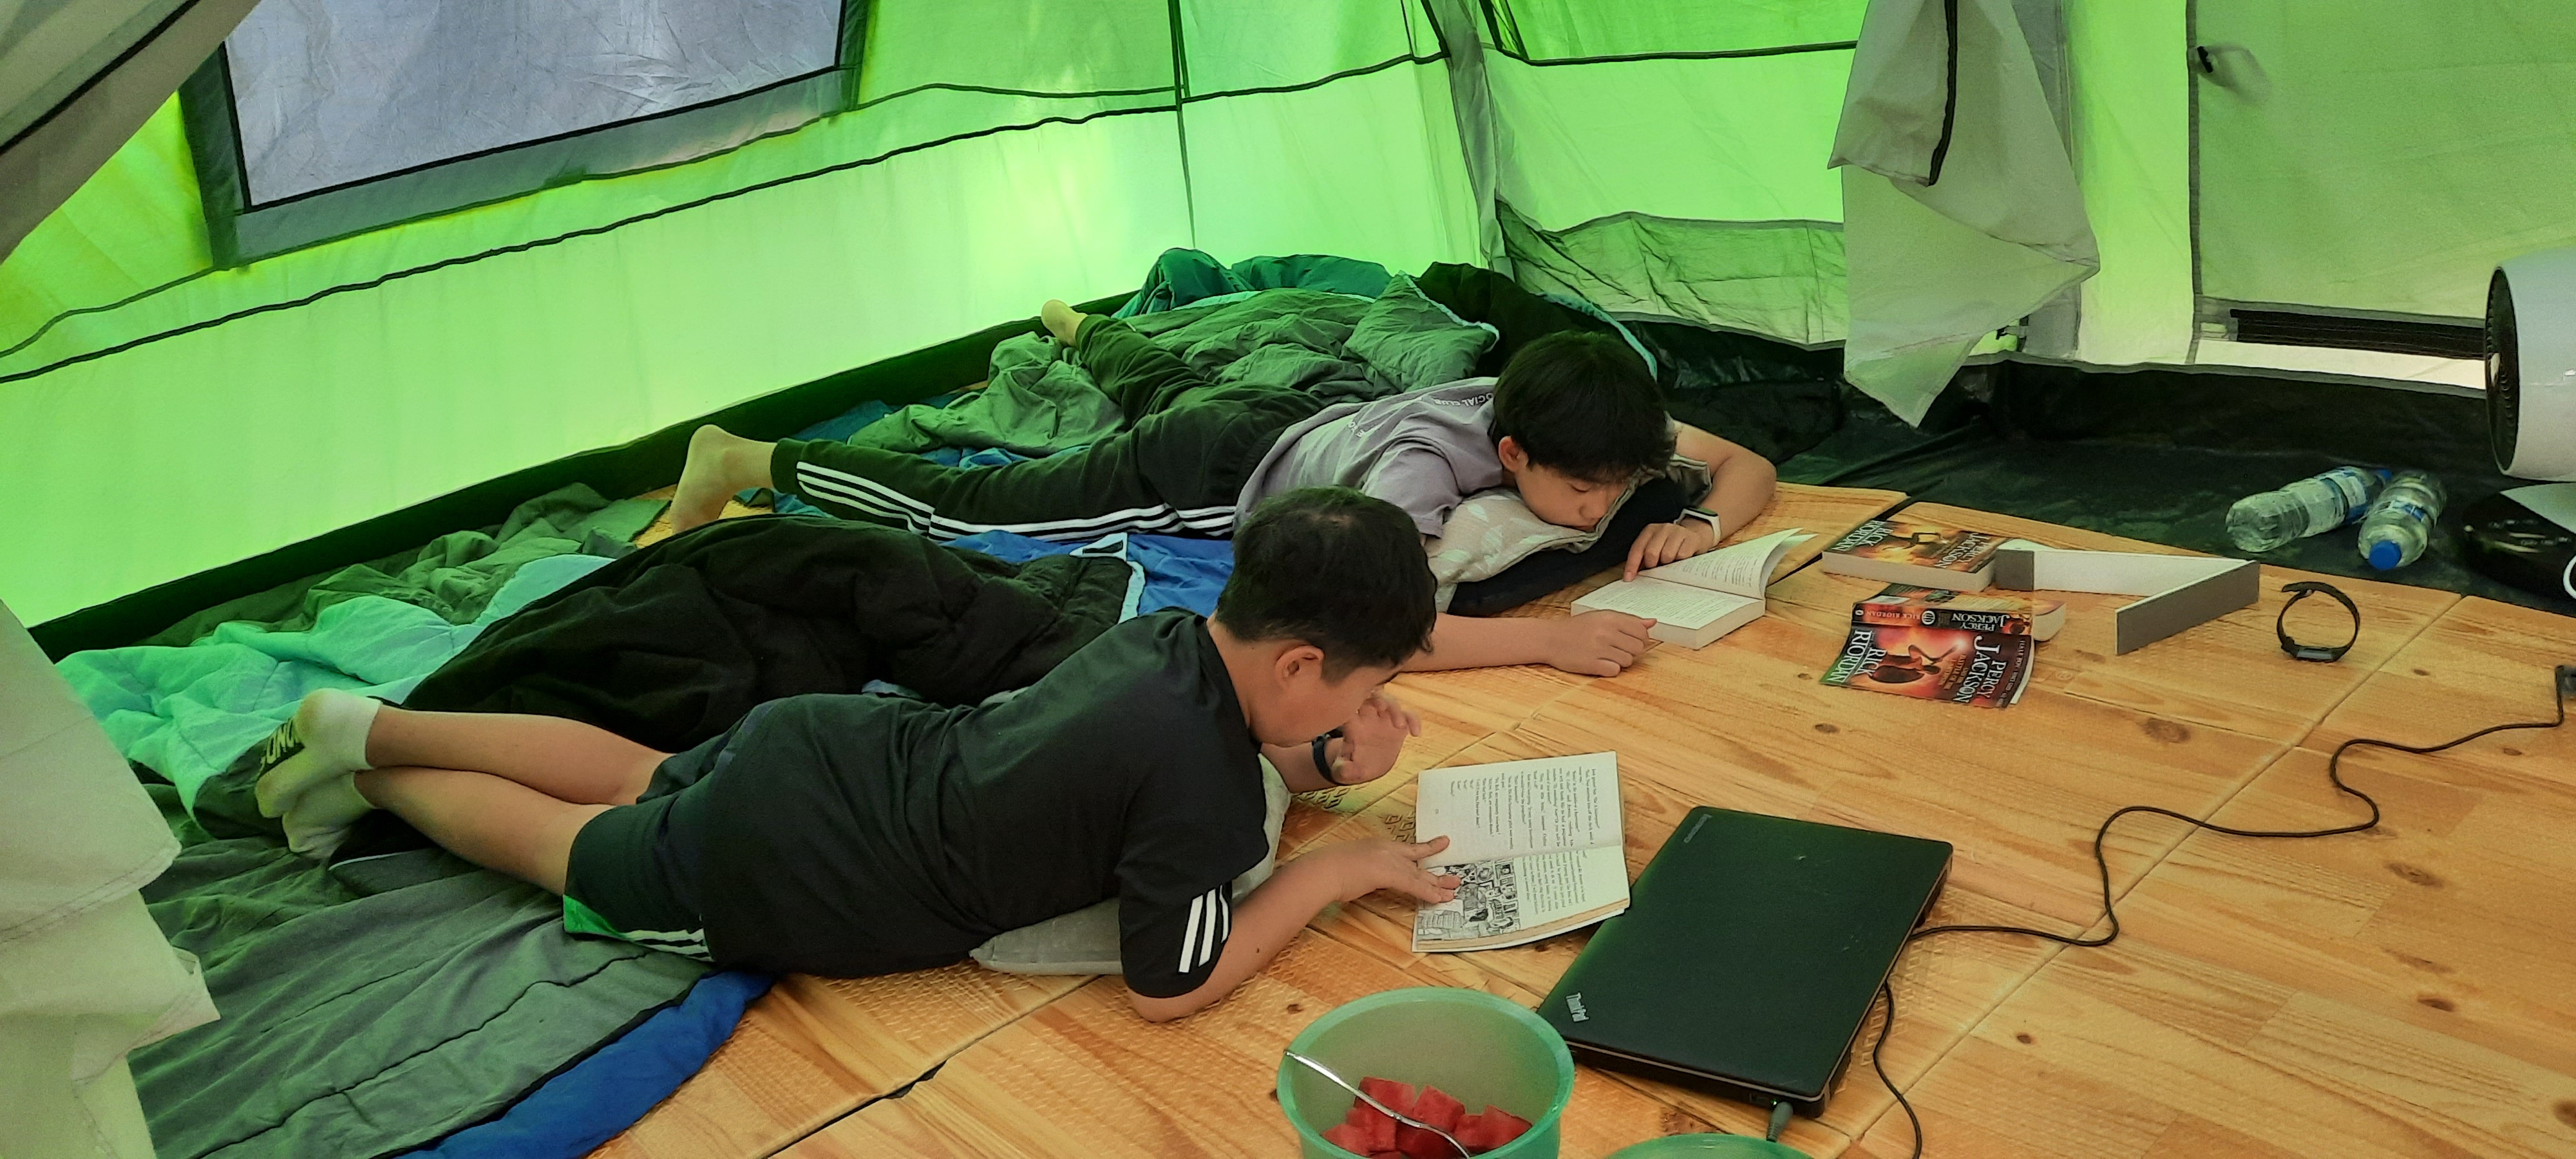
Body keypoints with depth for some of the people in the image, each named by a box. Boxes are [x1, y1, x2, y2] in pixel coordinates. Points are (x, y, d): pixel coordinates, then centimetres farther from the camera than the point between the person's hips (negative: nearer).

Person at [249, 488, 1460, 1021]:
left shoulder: (1170, 634, -7)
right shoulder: (1198, 773, -31)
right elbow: (1170, 987, -21)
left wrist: (1329, 764, -5)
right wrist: (1332, 871, -15)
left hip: (829, 741, 6)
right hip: (761, 874, -6)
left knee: (633, 781, 33)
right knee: (574, 845, 22)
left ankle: (363, 728, 36)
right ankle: (363, 772, 36)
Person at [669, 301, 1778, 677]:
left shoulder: (1572, 414, -23)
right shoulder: (1425, 464, -44)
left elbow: (1749, 465, -13)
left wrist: (1700, 523, -35)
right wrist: (1552, 637, -62)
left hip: (1291, 418, 7)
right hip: (1219, 469, -7)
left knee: (1164, 387, 40)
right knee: (968, 506, 5)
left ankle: (1078, 326, 72)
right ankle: (747, 461, 21)